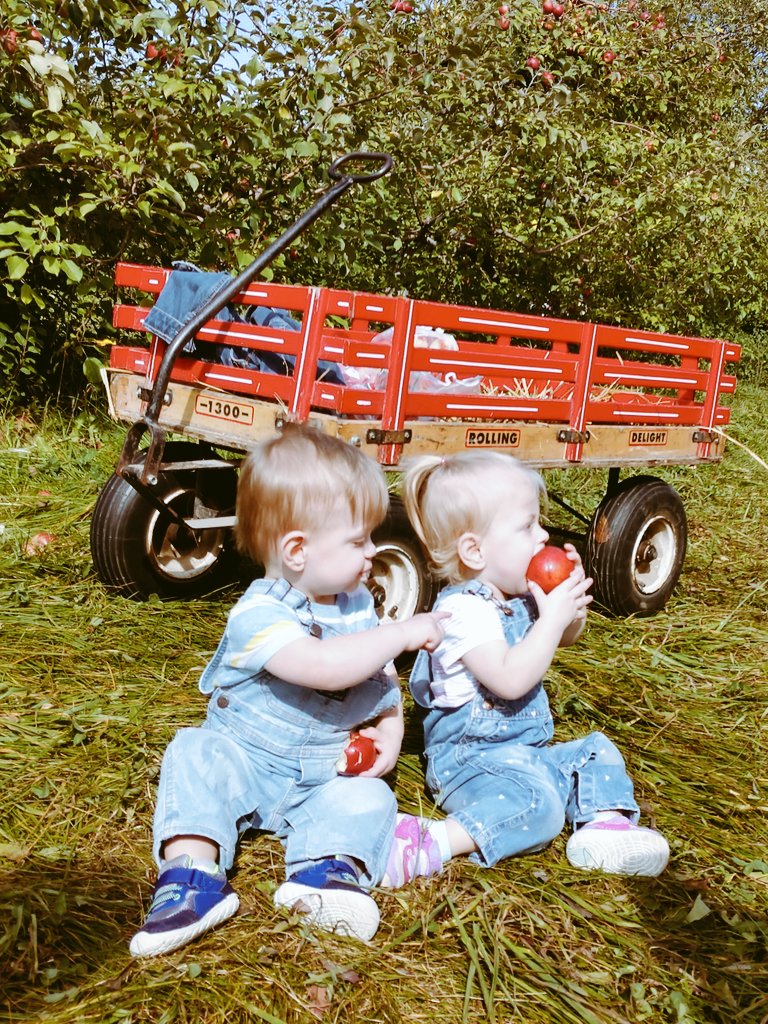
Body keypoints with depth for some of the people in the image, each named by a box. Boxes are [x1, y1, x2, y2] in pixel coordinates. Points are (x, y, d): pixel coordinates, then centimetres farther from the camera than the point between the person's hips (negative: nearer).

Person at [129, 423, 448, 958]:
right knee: (193, 751, -28)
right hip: (243, 761, -4)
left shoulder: (358, 604, 1)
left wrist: (390, 730, -5)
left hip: (326, 778, 4)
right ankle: (191, 874, -36)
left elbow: (384, 678, 14)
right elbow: (322, 666, -41)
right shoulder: (258, 614, -24)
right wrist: (401, 633, -34)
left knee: (370, 799, -21)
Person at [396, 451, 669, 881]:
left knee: (597, 751, 8)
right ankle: (437, 841, -35)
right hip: (472, 757, -10)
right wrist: (552, 616, -25)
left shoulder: (517, 597, 7)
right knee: (537, 804, -31)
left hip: (530, 749, 10)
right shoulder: (464, 608, -22)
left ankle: (603, 822, -12)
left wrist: (575, 601, 2)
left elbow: (565, 637, 24)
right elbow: (510, 680, -32)